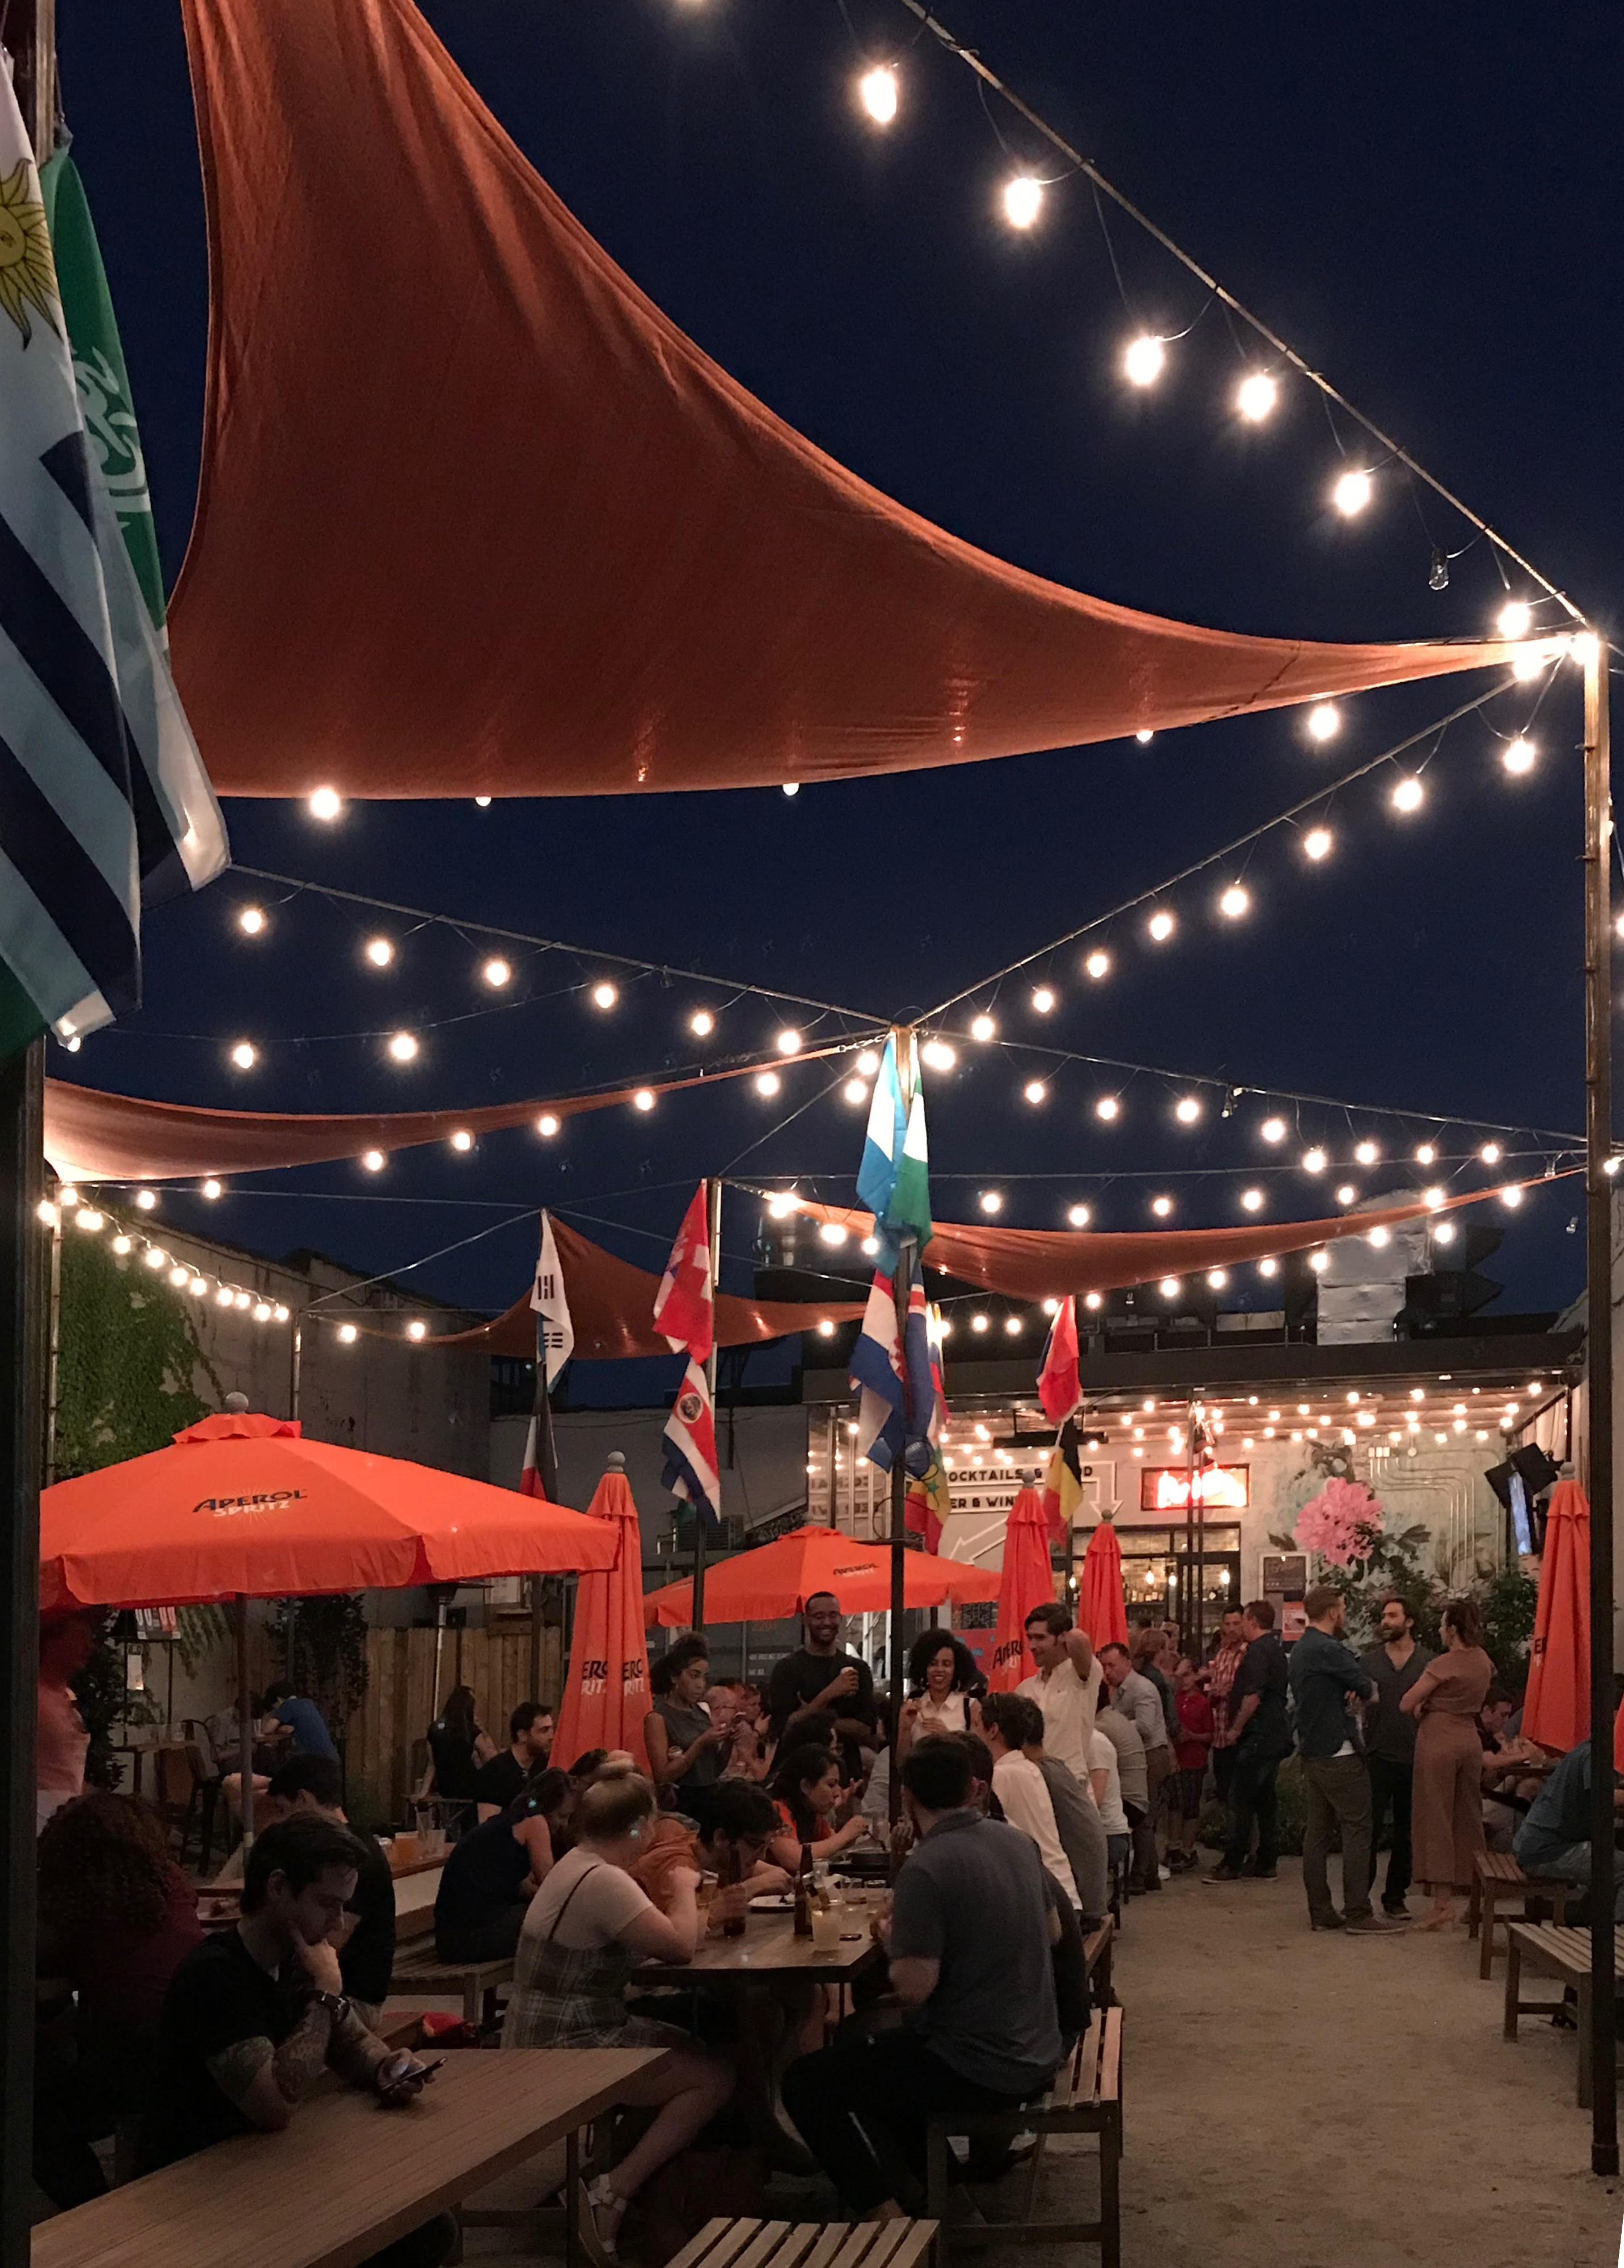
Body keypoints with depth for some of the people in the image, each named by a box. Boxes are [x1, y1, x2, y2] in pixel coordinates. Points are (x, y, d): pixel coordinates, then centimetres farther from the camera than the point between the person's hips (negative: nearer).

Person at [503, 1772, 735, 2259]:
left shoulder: (581, 1865, 11)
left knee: (693, 2049, 20)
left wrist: (675, 1896, 2)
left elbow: (643, 1938, 16)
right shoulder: (602, 1881, -23)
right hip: (565, 2050, -11)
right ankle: (613, 2194, -9)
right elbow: (679, 1946, -23)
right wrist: (684, 1890, -6)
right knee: (714, 2078, -9)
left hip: (556, 2036, 11)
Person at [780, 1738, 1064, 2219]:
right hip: (1037, 2056, 9)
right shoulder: (1018, 1842, 3)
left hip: (979, 2071, -8)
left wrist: (892, 1940, -5)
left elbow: (914, 1987, -24)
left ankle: (884, 2214, -2)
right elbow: (1052, 1932, 18)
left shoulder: (925, 1868, -22)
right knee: (863, 2046, 30)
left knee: (807, 2081, 2)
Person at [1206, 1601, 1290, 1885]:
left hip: (1258, 1735, -10)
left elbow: (1253, 1696, -22)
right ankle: (1266, 1863, 14)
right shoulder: (1277, 1649, 17)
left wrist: (1237, 1728, -12)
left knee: (1241, 1801, -6)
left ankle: (1232, 1864, -4)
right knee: (1265, 1800, 12)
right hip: (1276, 1736, 10)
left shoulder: (1258, 1651, -14)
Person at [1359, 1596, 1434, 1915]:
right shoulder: (1369, 1661, 8)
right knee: (1370, 1826, -5)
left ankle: (1395, 1895, 19)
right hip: (1378, 1756, -1)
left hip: (1415, 1757, 1)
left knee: (1407, 1831, 8)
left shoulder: (1429, 1661, 6)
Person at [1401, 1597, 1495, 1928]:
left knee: (1435, 1818, -3)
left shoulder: (1444, 1665, -14)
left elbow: (1406, 1705, -14)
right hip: (1470, 1739, 7)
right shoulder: (1483, 1662, 8)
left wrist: (1423, 1705, 7)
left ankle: (1443, 1903, -7)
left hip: (1438, 1739, -7)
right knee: (1467, 1819, 11)